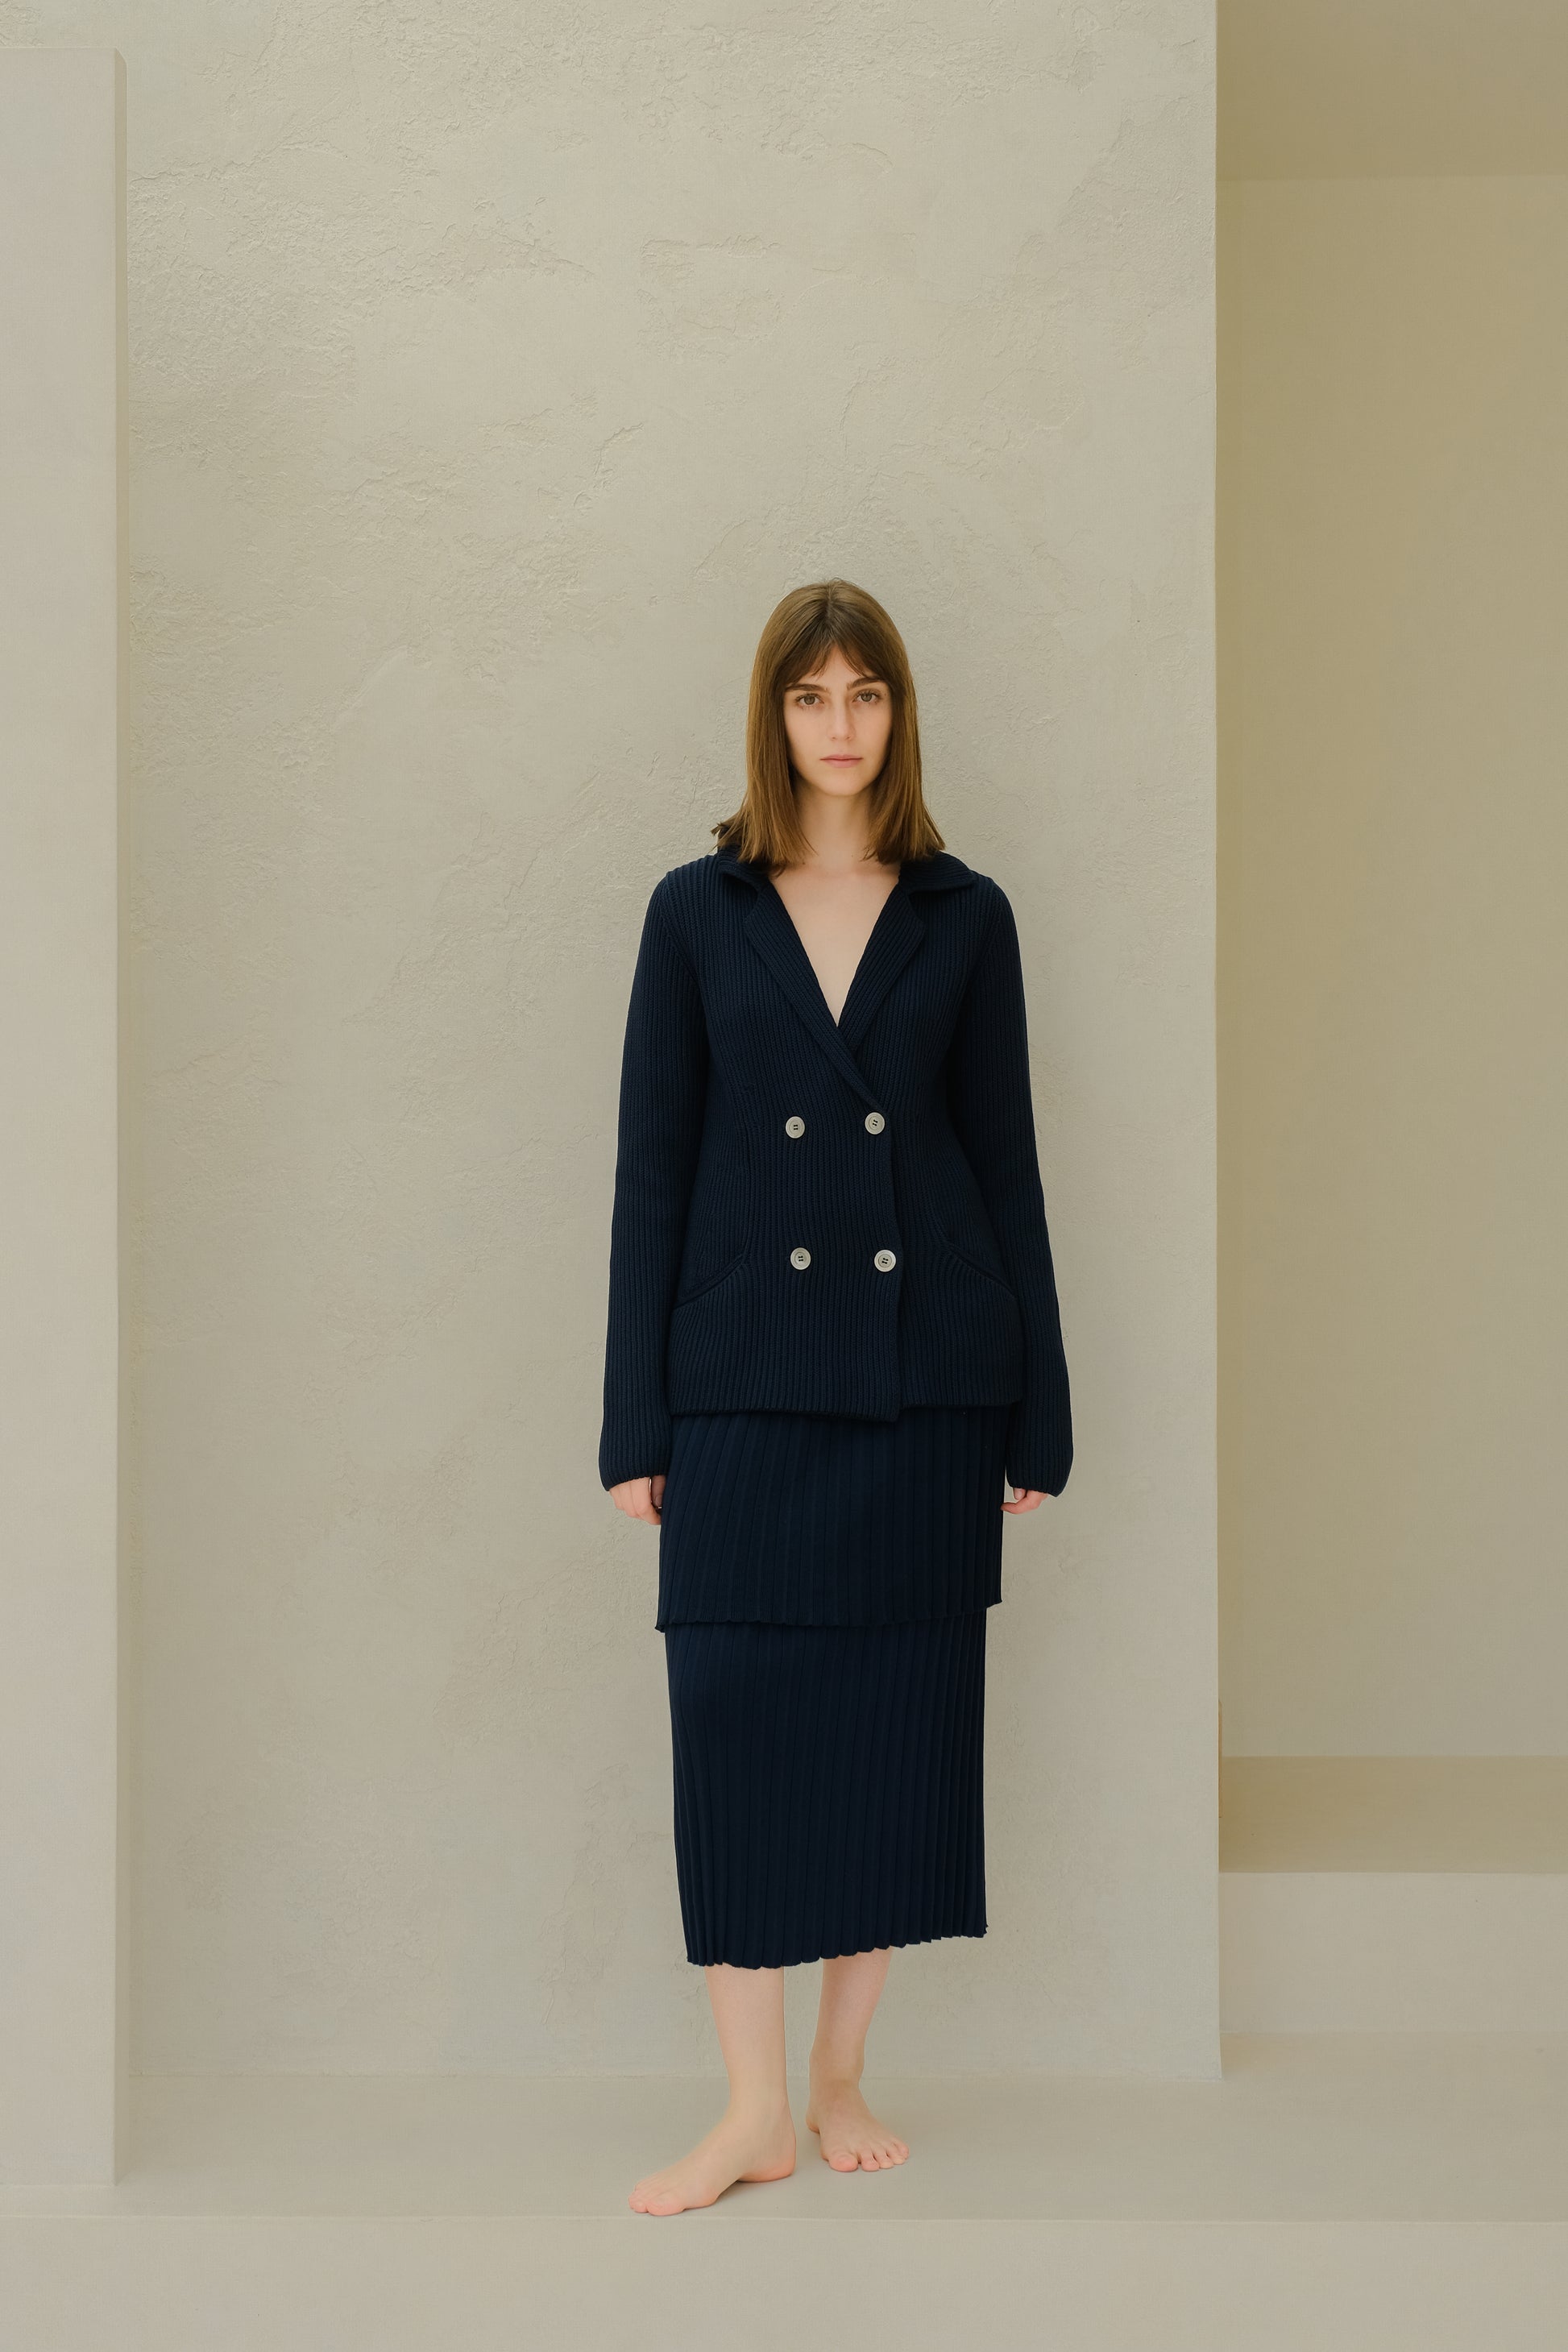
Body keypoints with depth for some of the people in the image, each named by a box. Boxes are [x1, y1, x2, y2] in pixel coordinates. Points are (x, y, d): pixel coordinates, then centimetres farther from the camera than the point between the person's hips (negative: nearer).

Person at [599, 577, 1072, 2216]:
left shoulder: (963, 917, 6)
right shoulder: (696, 913, 4)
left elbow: (1006, 1159, 6)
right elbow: (651, 1168, 3)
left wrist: (1034, 1415, 3)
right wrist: (638, 1423, -1)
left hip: (924, 1372, 1)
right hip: (750, 1374, -1)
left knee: (900, 1722, 5)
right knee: (737, 1720, -4)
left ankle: (841, 2079, 21)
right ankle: (754, 2110, 8)